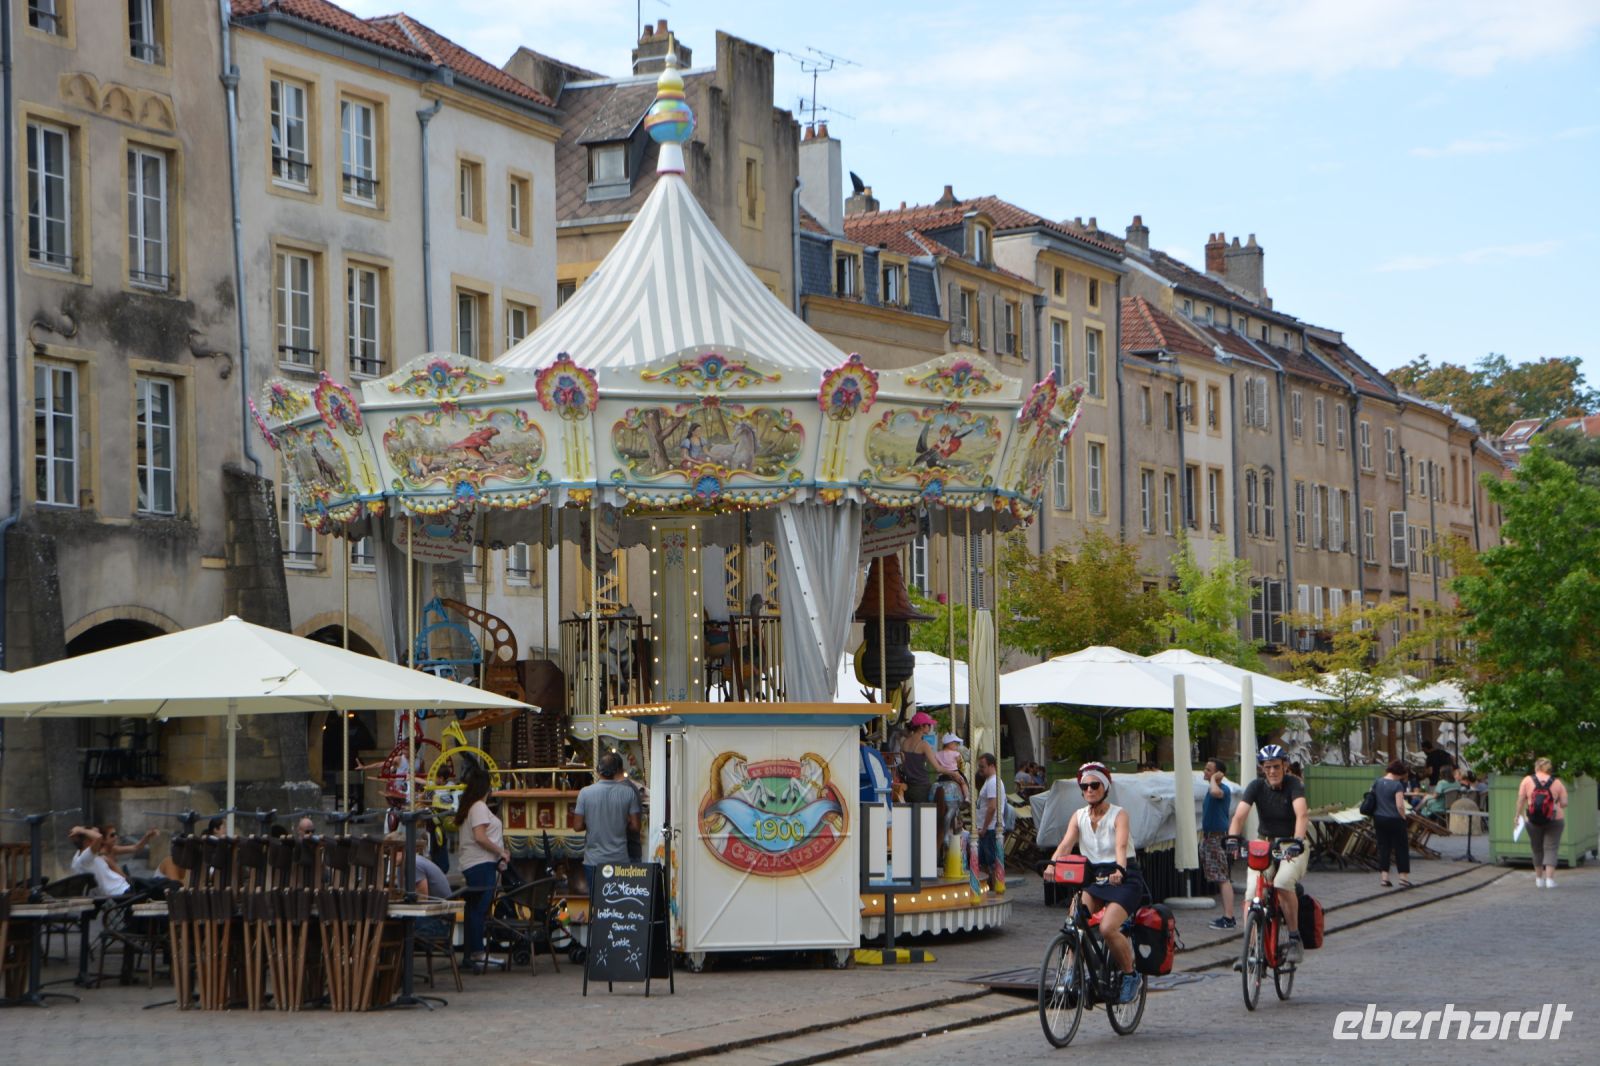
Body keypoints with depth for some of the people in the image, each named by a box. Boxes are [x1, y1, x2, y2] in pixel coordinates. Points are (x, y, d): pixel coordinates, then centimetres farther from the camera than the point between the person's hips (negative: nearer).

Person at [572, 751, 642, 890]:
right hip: (620, 859, 0)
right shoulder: (629, 792, -6)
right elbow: (635, 826, -4)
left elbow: (578, 826, -3)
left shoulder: (585, 793, -6)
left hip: (594, 861, 0)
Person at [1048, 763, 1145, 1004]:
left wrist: (1118, 869, -46)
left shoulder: (1118, 815, -8)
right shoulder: (1079, 816, 4)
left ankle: (1130, 975, -1)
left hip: (1123, 878, -4)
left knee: (1107, 928, -24)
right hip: (1093, 876, 4)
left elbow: (1121, 845, -25)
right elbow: (1066, 844, -11)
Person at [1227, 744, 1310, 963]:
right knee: (1252, 894, -15)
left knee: (1283, 883, -30)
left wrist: (1297, 841, -47)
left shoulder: (1294, 785, -13)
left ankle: (1295, 939, -14)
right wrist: (1232, 838, -37)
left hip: (1292, 846, -3)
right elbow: (1239, 816, -18)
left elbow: (1302, 815, -29)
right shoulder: (1256, 787, -6)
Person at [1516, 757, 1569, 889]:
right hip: (1554, 820, -1)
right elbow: (1564, 803, -2)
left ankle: (1539, 878, 20)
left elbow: (1521, 799, -5)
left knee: (1537, 849, 15)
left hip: (1533, 821, 1)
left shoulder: (1527, 780, -2)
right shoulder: (1557, 782, -1)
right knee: (1551, 849, 2)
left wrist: (1518, 814, 6)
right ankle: (1549, 879, -7)